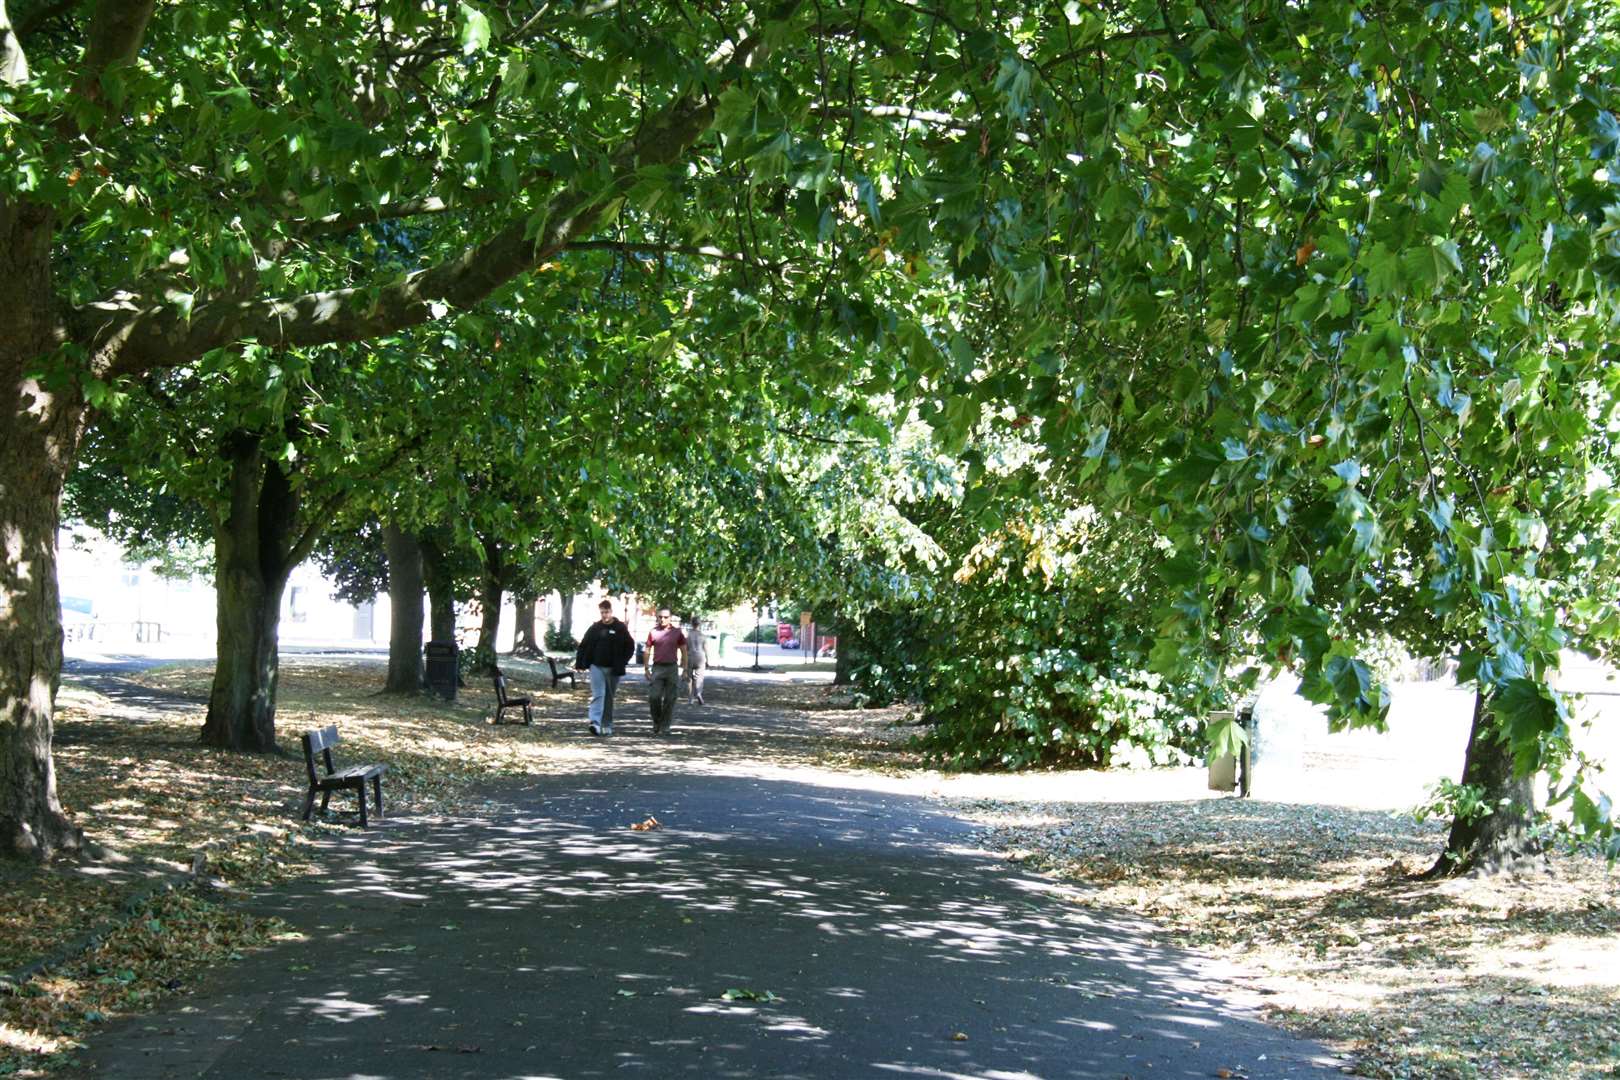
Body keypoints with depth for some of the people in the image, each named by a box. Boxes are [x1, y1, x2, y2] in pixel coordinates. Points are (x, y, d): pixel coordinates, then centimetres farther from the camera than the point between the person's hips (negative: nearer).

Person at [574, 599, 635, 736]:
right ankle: (595, 723, -23)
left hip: (613, 669, 0)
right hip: (597, 667, 0)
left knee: (609, 698, 10)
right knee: (598, 695, -12)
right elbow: (583, 646, 8)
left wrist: (621, 663, -4)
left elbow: (630, 647, 4)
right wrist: (579, 663, 2)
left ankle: (607, 725, 20)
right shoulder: (595, 627, 4)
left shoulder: (620, 628, 0)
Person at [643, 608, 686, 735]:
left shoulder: (676, 632, 3)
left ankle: (664, 726, 10)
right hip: (657, 667, 0)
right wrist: (646, 669, 3)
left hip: (672, 668, 0)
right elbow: (648, 650, 9)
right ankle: (656, 723, 10)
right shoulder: (653, 632, 4)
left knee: (669, 699, 1)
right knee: (654, 697, -8)